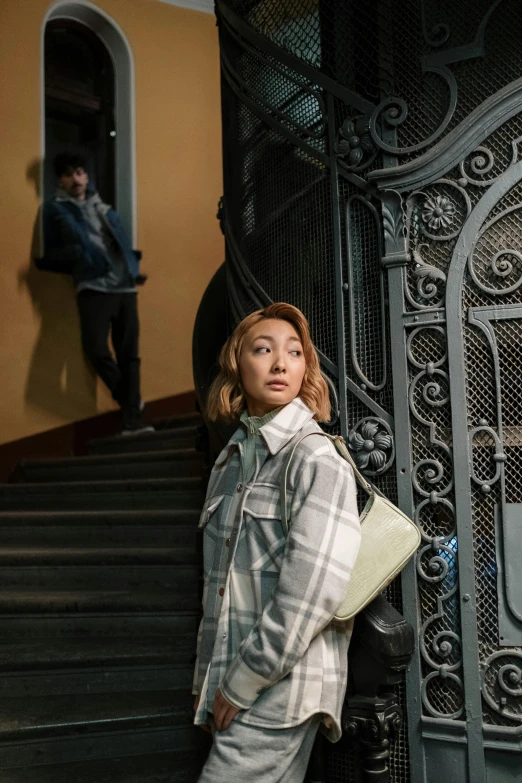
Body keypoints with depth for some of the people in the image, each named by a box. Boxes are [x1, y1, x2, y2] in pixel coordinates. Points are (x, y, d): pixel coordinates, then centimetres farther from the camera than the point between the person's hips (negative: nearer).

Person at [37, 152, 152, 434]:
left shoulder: (103, 206, 22)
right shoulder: (55, 209, 8)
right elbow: (51, 256, 4)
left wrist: (133, 264, 11)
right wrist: (75, 254, -14)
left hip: (125, 284, 4)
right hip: (93, 286, -4)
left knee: (128, 352, -1)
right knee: (96, 347, -18)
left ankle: (133, 420, 2)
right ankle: (127, 397, 9)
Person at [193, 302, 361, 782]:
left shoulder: (319, 460, -11)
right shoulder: (231, 459, 10)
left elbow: (312, 593, -19)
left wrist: (243, 683, -13)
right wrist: (209, 679, 13)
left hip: (280, 689, -6)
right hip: (231, 688, 6)